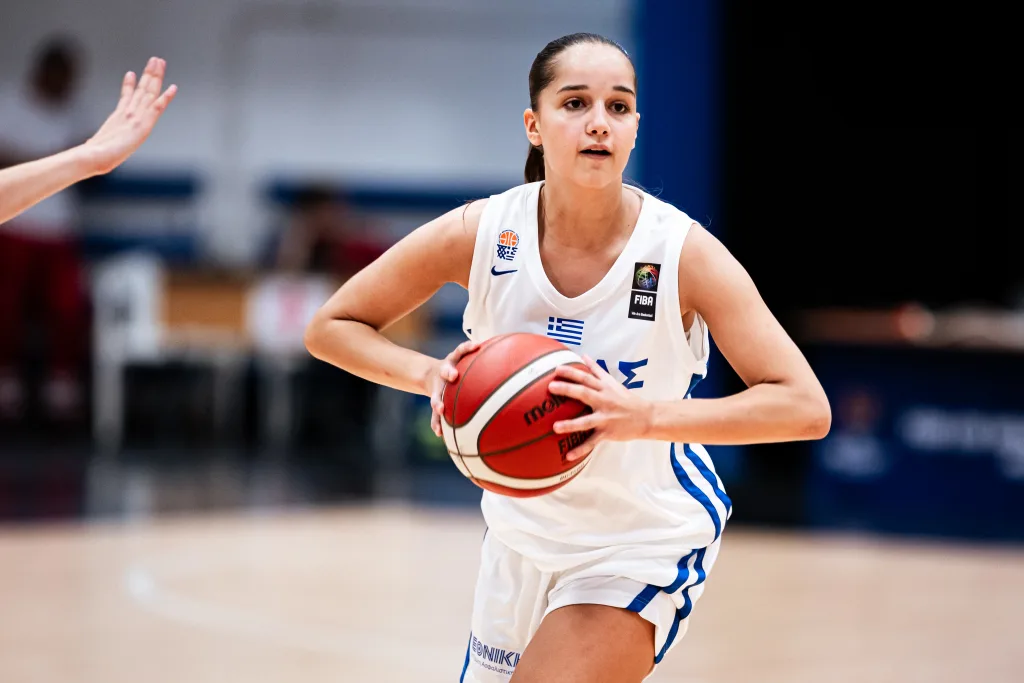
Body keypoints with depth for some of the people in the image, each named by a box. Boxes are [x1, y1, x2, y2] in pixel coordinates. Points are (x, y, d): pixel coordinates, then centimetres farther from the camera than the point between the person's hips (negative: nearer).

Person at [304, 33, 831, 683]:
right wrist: (430, 374, -27)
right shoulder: (479, 234, -17)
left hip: (643, 545, -3)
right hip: (521, 531, 4)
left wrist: (644, 416, -39)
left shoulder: (684, 252, -23)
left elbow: (806, 408, -26)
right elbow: (330, 327, -6)